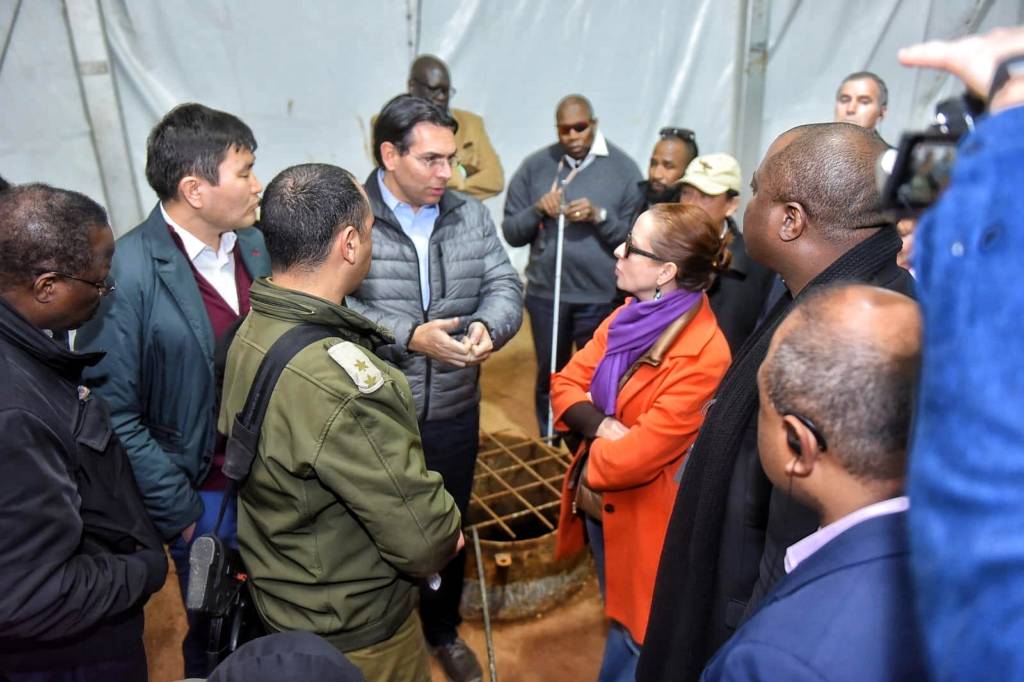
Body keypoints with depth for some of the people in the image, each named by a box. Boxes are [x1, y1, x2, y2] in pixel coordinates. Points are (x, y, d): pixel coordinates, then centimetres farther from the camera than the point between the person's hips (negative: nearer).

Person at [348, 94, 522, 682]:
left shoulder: (471, 215, 1)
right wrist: (411, 336, -30)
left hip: (454, 415, 4)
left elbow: (505, 287, -3)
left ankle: (444, 631, 48)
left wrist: (488, 327, -24)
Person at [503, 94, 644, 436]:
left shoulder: (624, 168, -5)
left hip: (601, 296, -2)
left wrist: (599, 216, -22)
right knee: (549, 376, 17)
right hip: (545, 292, 2)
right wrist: (536, 211, -17)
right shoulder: (535, 166, 1)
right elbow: (510, 232, 1)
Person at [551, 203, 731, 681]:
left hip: (643, 517, -7)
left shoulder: (703, 354, -27)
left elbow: (637, 455, -28)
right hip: (601, 503, 7)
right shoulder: (631, 314, 0)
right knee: (617, 617, 27)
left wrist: (592, 450, -8)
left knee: (635, 638, 15)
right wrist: (603, 427, -20)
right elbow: (566, 383, -2)